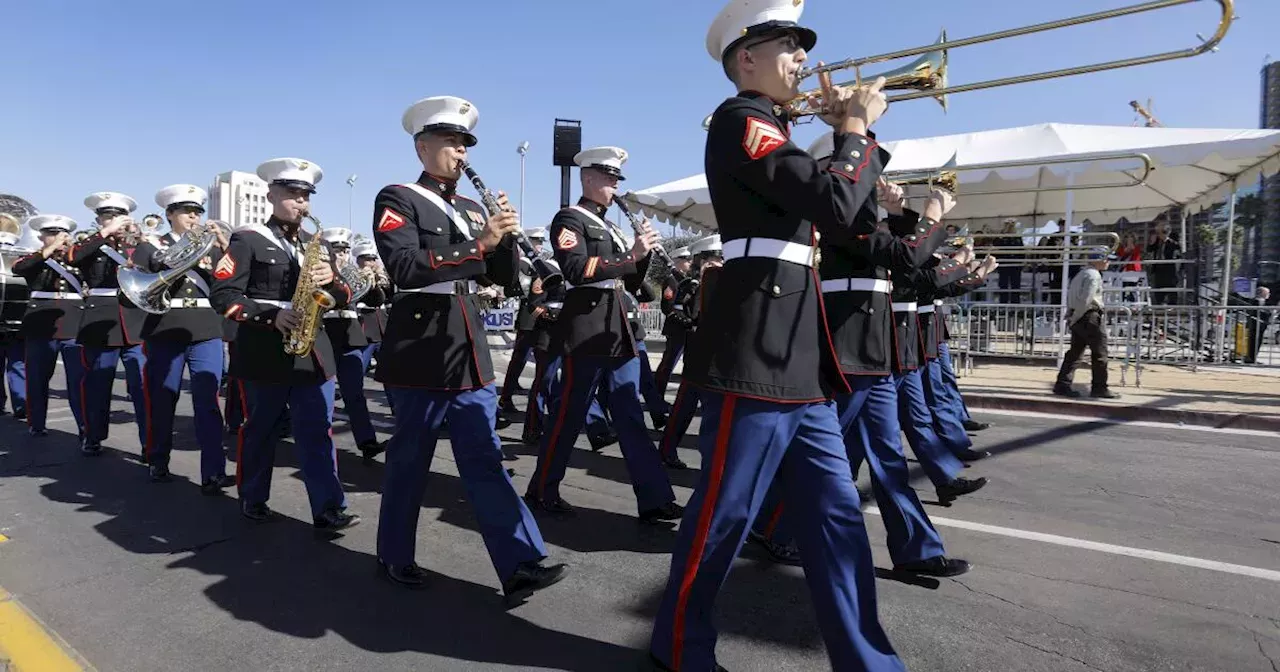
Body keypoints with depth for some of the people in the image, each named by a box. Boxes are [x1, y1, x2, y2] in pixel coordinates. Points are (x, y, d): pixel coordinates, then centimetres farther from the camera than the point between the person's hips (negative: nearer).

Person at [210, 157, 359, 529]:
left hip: (313, 351, 4)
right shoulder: (247, 239, -1)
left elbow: (342, 298, 13)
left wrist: (331, 281, -9)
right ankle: (252, 501, 26)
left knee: (318, 433, 2)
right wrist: (271, 315, -20)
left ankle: (329, 507, 4)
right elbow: (222, 295, -9)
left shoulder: (317, 244, 15)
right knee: (259, 431, 9)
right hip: (264, 353, -4)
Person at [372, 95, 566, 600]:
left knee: (485, 459, 4)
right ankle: (394, 557, 25)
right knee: (410, 460, 6)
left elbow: (503, 278, 12)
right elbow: (405, 268, -20)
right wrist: (477, 244, -26)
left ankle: (520, 565, 4)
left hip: (469, 351, 6)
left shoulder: (470, 208, 16)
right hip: (420, 350, -6)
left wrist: (504, 235, -7)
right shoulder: (397, 199, -3)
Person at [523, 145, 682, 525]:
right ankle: (542, 491, 16)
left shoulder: (609, 228, 21)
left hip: (619, 332, 8)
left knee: (631, 417, 6)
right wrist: (629, 256, -20)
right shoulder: (569, 219, -3)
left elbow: (632, 284, 20)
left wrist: (643, 252, 3)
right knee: (569, 416, 0)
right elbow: (577, 269, -19)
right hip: (587, 329, -8)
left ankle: (655, 500, 8)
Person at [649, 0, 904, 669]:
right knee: (725, 512, 3)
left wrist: (853, 135, 12)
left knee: (836, 514, 11)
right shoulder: (740, 120, -7)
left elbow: (854, 223, 21)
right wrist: (856, 128, -2)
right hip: (754, 355, -9)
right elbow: (834, 205, -20)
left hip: (800, 359, 9)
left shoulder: (772, 135, 22)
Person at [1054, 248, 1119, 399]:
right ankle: (1100, 388, 5)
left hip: (1078, 318, 9)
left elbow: (1070, 294, 20)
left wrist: (1071, 315, 16)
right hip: (1090, 317, -9)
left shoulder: (1082, 274, 17)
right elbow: (1085, 299, -21)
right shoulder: (1094, 275, -13)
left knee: (1075, 351, 9)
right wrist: (1074, 317, -14)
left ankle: (1062, 385, 7)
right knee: (1099, 353, 0)